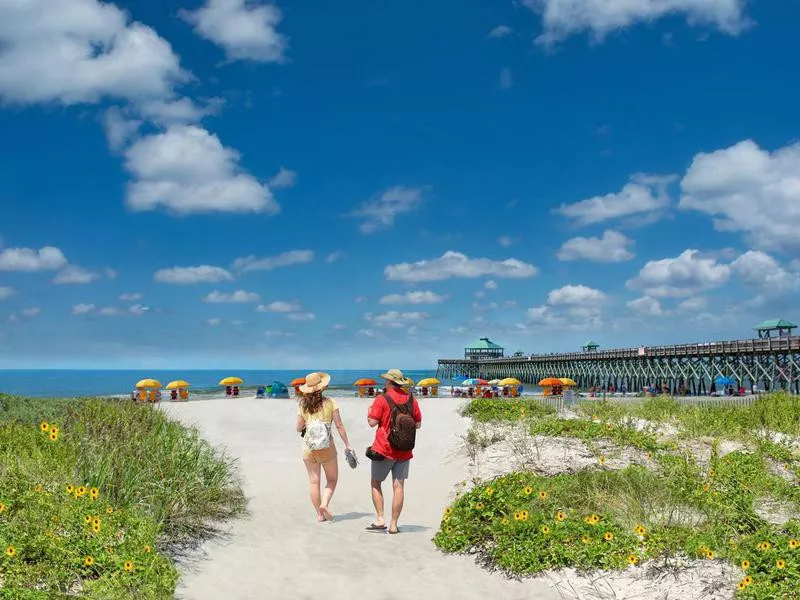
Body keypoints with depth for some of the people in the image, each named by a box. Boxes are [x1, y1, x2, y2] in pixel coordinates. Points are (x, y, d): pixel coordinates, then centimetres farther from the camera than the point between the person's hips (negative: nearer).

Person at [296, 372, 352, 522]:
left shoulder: (303, 405, -2)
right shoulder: (330, 403, -6)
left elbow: (298, 428, 2)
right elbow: (339, 426, -7)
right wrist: (347, 445, -1)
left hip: (308, 448, 2)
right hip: (327, 448, -2)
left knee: (313, 481, 9)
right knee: (332, 479, 14)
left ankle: (320, 514, 10)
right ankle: (324, 503, -7)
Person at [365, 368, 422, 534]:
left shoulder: (382, 399, -10)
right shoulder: (411, 400, 3)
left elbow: (372, 422, -13)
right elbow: (418, 424, 7)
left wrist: (369, 411, 7)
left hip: (384, 450, -4)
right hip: (404, 452, 4)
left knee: (376, 484, 10)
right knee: (399, 486, 4)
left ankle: (380, 519, 2)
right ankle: (393, 525, 6)